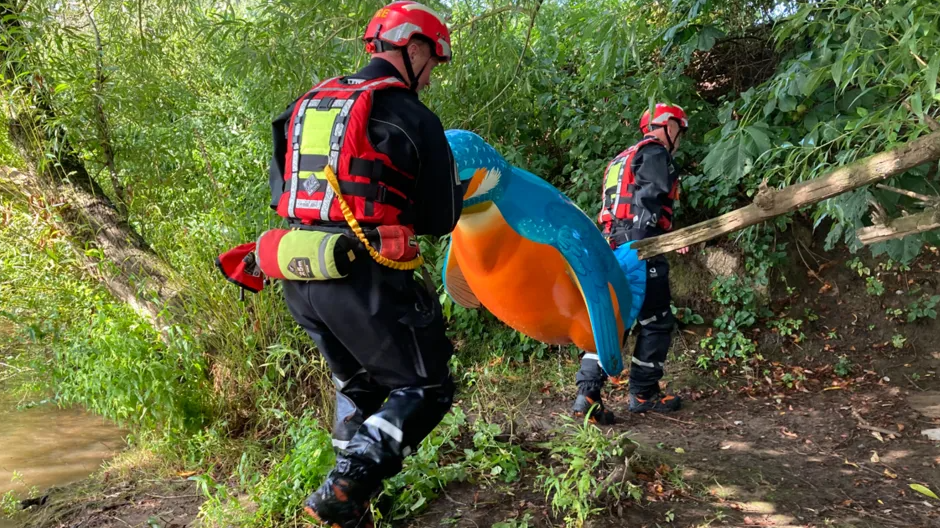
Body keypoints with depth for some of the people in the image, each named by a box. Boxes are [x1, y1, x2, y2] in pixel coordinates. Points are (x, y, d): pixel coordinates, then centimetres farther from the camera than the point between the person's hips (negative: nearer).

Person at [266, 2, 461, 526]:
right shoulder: (414, 118, -5)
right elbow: (442, 220, -1)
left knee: (358, 386, 26)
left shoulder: (309, 103, 15)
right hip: (363, 280, -7)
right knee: (427, 389, 9)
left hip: (299, 279, 7)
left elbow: (280, 191, 19)